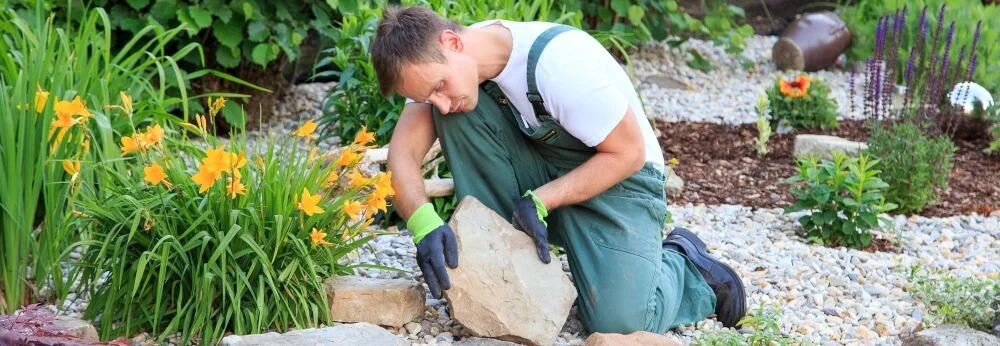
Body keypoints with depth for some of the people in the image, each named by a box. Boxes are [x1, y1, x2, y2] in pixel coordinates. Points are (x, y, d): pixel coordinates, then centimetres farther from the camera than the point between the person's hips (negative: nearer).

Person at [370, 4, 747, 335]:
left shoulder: (560, 60, -30)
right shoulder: (437, 62, -13)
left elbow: (627, 153, -21)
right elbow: (403, 151, -19)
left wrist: (537, 202, -27)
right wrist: (424, 225, -38)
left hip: (616, 175, -5)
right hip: (540, 168, 5)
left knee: (620, 320, -28)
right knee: (461, 116, -21)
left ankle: (687, 268, 6)